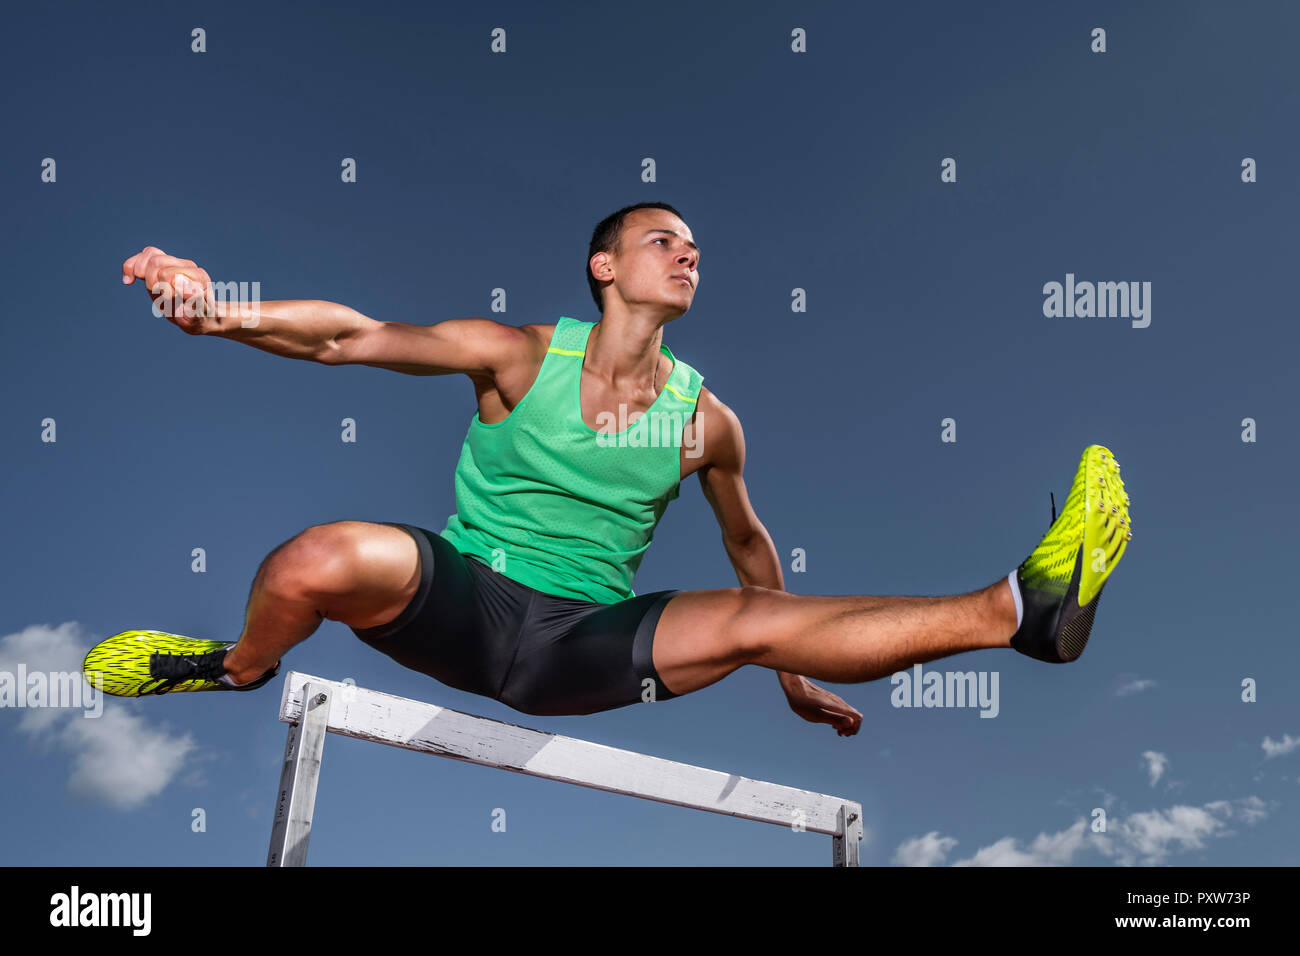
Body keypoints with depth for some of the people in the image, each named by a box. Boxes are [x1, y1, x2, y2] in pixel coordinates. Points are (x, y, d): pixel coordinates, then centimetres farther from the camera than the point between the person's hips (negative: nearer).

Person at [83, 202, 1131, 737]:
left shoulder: (706, 419, 2)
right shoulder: (518, 356, -6)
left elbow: (747, 542, 17)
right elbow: (351, 336, -14)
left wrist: (795, 677, 24)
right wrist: (221, 312, -31)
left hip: (588, 643, 2)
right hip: (464, 600, -2)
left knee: (759, 622, -18)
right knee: (319, 561, -32)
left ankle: (1021, 607, -18)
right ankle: (240, 669, 2)